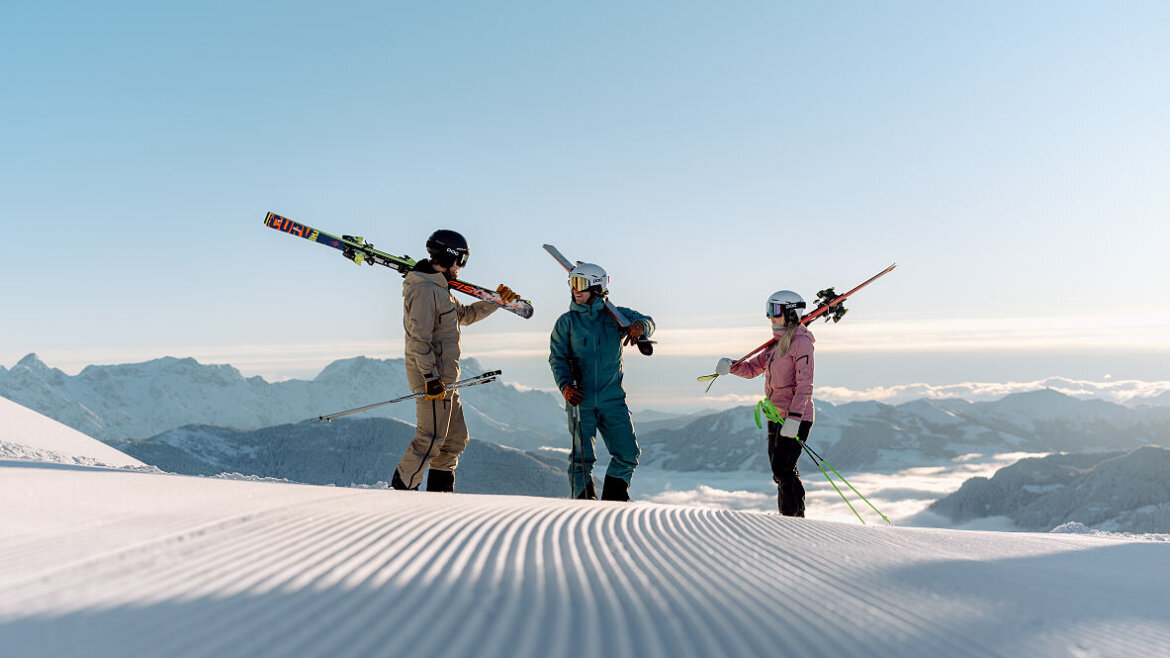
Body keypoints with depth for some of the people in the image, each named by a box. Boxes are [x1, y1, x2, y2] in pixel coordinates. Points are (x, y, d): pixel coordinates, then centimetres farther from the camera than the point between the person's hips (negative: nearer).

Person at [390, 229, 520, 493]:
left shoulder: (440, 288, 19)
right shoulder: (424, 290, -13)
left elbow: (464, 315, 33)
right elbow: (420, 338, -20)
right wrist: (430, 377, -24)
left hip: (445, 378, 10)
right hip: (433, 378, -10)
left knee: (456, 439, 13)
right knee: (431, 439, -9)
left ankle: (440, 491, 20)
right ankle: (401, 491, -2)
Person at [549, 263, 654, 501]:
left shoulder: (615, 316, 6)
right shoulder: (566, 322, 5)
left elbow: (646, 322, -4)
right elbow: (557, 358, 0)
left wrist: (640, 325, -29)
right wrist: (565, 386, -16)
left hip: (612, 398, 1)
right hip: (580, 399, -1)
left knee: (628, 455, 0)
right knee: (582, 457, -1)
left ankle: (614, 499, 20)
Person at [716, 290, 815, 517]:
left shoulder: (801, 342, -11)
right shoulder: (777, 343, 16)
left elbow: (804, 385, -18)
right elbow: (753, 368, 19)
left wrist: (794, 418, -27)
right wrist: (731, 366, -1)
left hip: (796, 417, -9)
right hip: (776, 415, 9)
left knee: (783, 470, -12)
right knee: (780, 471, 11)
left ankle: (794, 517, -1)